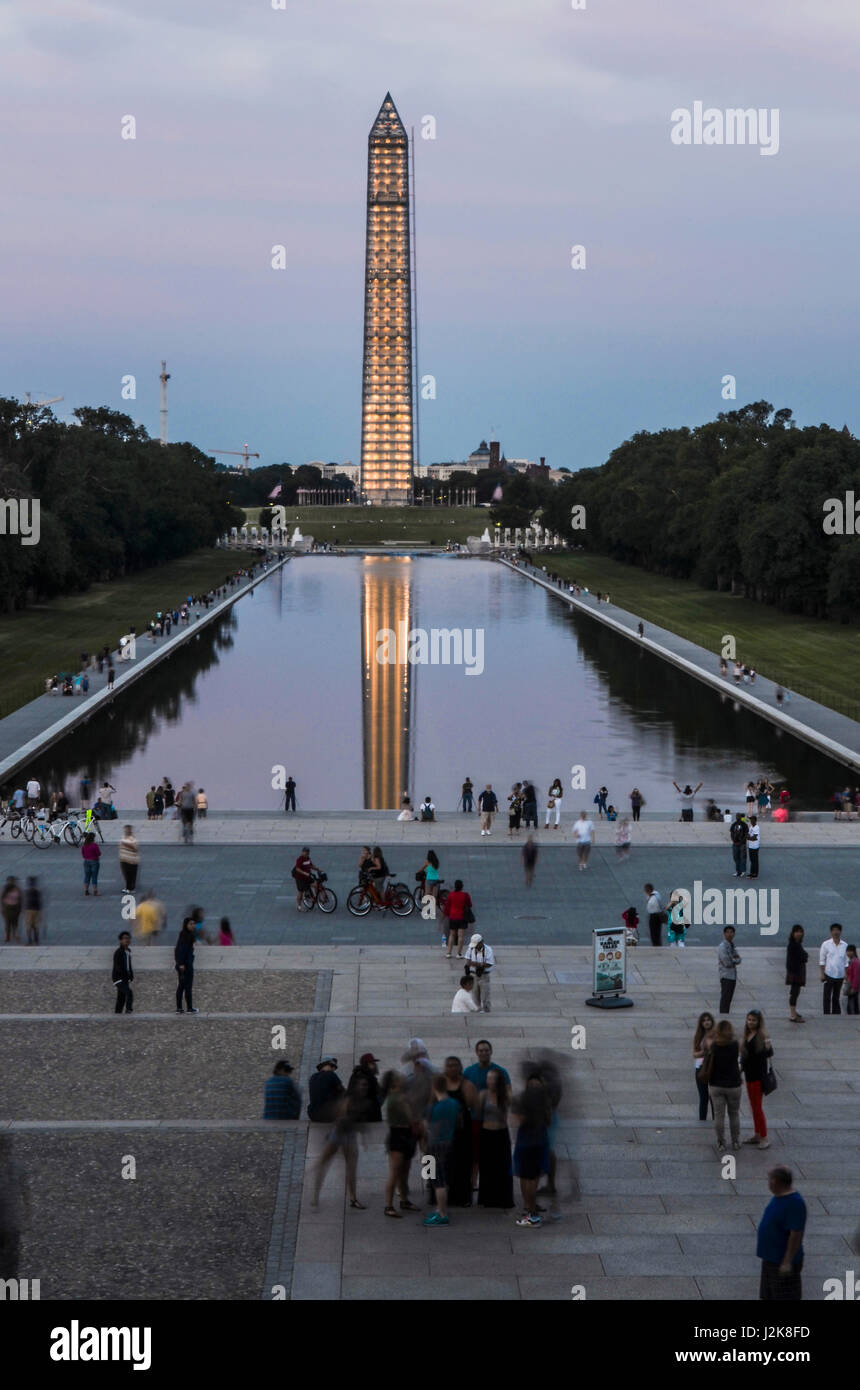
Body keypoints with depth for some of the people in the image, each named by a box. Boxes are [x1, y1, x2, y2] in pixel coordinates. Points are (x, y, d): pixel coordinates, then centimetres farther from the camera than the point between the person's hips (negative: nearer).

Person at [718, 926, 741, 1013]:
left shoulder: (732, 945, 14)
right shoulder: (722, 947, -13)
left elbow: (738, 960, 8)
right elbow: (727, 963, -19)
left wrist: (732, 960, -12)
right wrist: (734, 960, -2)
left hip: (733, 976, 8)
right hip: (726, 976, -8)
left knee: (729, 999, 11)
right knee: (725, 998, -9)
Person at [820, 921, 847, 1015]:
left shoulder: (844, 945, 6)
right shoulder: (826, 944, -1)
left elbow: (845, 961, 12)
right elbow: (821, 960, 0)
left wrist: (846, 975, 7)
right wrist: (822, 974, -6)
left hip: (840, 975, 3)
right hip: (829, 974, -3)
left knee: (836, 997, 10)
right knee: (827, 997, -2)